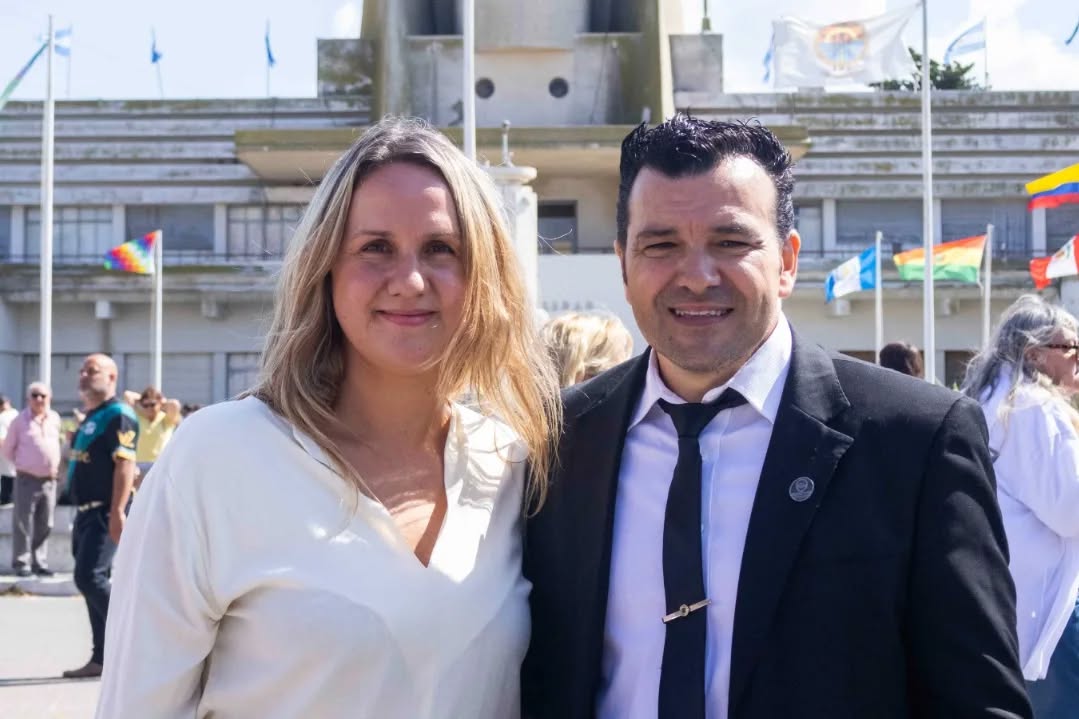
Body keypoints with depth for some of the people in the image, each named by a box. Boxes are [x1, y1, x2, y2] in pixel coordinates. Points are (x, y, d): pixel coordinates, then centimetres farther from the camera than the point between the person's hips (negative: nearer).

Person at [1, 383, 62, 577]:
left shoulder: (55, 419, 7)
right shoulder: (20, 420, -3)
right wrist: (22, 465, 2)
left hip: (49, 480, 4)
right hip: (27, 479, -4)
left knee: (45, 525, 7)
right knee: (23, 524, -2)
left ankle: (40, 563, 14)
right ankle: (21, 563, 3)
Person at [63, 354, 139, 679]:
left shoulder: (118, 415, -11)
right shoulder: (90, 418, 19)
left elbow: (125, 464, -20)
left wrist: (118, 511, -27)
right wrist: (81, 513, 20)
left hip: (105, 512, -10)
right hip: (85, 511, 10)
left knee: (89, 578, -16)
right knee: (94, 581, 10)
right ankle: (102, 658, 14)